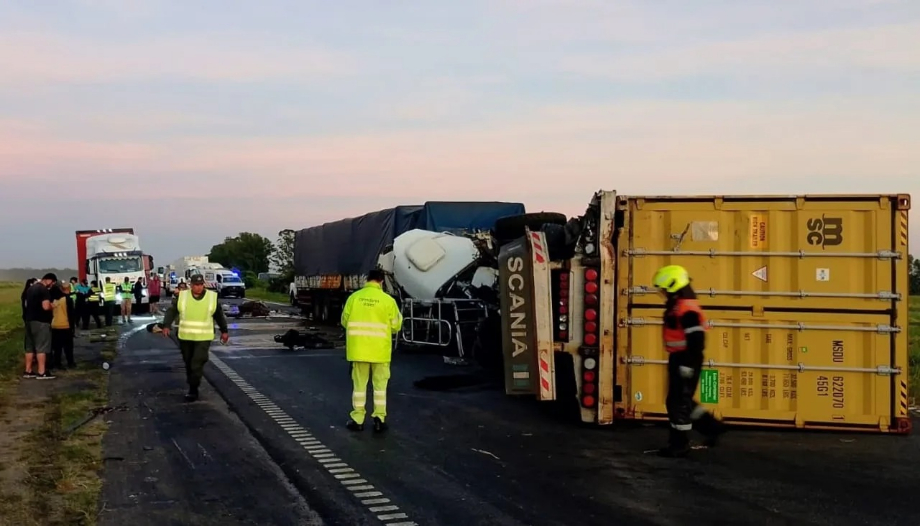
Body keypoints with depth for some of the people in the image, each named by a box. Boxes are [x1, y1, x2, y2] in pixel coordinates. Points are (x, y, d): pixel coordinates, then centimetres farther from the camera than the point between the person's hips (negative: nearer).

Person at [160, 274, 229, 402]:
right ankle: (192, 387, 29)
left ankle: (193, 390, -7)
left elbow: (219, 315, 9)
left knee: (197, 364, -12)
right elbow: (171, 311, -4)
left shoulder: (212, 297, -2)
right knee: (188, 363, 13)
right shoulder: (181, 296, -1)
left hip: (203, 338, -2)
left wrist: (224, 331, 16)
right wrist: (166, 326, -19)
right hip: (185, 337, 2)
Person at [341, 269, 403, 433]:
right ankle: (379, 419, 7)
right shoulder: (388, 300, -7)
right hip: (379, 350, -1)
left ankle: (357, 420, 14)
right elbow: (395, 326, -1)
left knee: (359, 384, 10)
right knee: (380, 384, 10)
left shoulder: (354, 297, -2)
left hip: (358, 349, 1)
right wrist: (399, 316, 21)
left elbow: (345, 321, 6)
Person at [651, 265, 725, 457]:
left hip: (686, 361, -10)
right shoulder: (677, 306, 12)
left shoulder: (687, 309, -21)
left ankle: (680, 443, 7)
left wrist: (688, 364, -24)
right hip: (678, 359, 10)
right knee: (680, 400, 17)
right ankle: (712, 427, 27)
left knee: (679, 402, -3)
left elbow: (696, 339, -25)